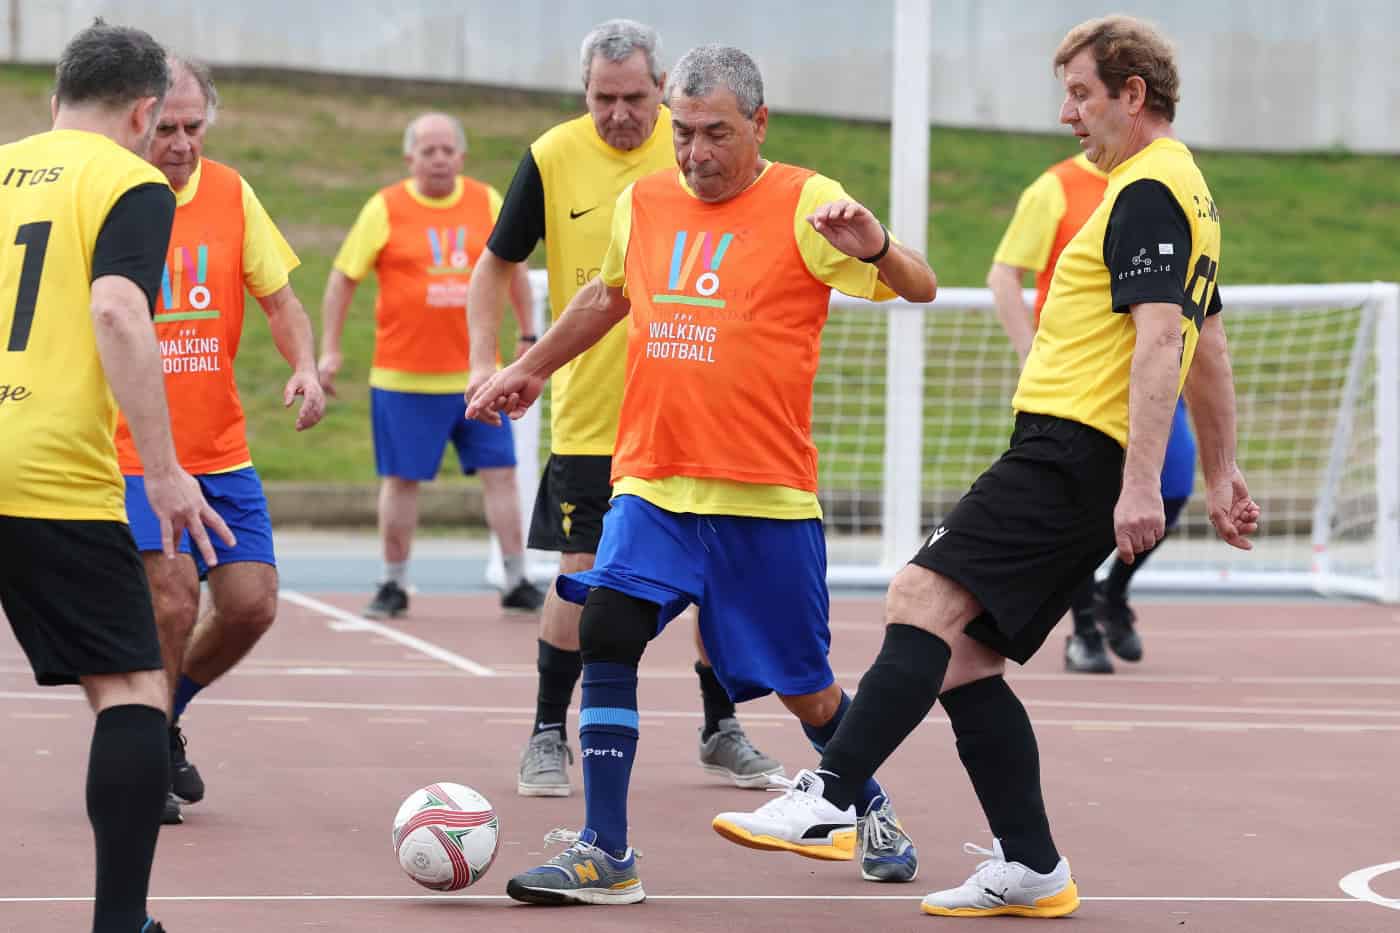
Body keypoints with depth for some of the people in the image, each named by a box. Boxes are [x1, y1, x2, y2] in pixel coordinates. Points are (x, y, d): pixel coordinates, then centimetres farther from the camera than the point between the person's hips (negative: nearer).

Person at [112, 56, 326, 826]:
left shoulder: (230, 194, 2)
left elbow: (279, 300, 9)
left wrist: (304, 367, -11)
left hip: (219, 452, 4)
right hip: (127, 454, -4)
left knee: (250, 604, -1)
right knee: (171, 600, -16)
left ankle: (165, 716, 26)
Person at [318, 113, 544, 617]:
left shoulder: (488, 203, 5)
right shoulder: (385, 209, -4)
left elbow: (513, 270, 18)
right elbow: (343, 278, 1)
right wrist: (329, 349, -3)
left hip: (476, 372, 2)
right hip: (405, 377, -2)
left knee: (500, 472, 0)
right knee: (401, 480, 2)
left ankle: (517, 584, 6)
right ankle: (393, 585, 15)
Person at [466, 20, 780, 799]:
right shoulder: (553, 158, -5)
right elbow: (497, 264, 6)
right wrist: (485, 360, -5)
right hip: (589, 412, -2)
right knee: (581, 574, -5)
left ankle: (721, 731, 21)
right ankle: (549, 736, 11)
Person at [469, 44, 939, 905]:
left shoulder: (803, 204, -7)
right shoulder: (643, 203, 8)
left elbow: (920, 288, -14)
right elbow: (608, 296, 28)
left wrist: (874, 248, -35)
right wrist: (530, 369, 36)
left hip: (766, 495, -4)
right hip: (651, 486, 4)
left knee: (803, 689, 6)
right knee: (605, 633, -16)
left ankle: (872, 812, 36)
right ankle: (605, 857, -11)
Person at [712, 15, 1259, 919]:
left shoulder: (1147, 194, -10)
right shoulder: (1182, 187, 23)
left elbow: (1160, 339, -20)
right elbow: (1208, 346, 29)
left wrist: (1141, 485, -28)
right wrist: (1222, 475, 34)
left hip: (1072, 452, -10)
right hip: (1073, 461, 10)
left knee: (923, 598, -23)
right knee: (962, 656, 8)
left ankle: (830, 796, -33)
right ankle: (1030, 869, 8)